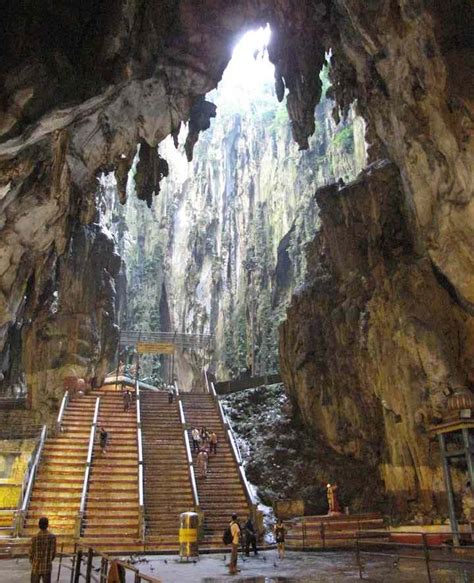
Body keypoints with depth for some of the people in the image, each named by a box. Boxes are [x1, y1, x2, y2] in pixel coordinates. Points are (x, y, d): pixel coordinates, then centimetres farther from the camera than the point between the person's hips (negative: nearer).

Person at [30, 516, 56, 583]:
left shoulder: (35, 537, -14)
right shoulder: (52, 537, -9)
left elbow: (31, 553, -6)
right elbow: (53, 553, -1)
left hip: (36, 567, -1)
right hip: (47, 567, 1)